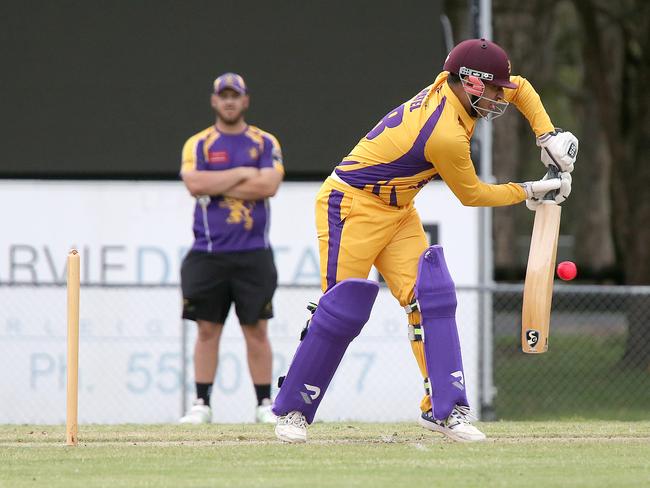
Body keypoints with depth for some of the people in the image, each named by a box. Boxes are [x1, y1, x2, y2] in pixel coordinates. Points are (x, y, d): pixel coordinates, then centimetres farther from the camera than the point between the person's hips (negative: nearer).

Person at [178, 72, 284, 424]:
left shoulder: (265, 143, 7)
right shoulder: (197, 144, 8)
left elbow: (269, 185, -10)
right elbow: (195, 184, -10)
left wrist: (216, 185, -8)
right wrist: (242, 174, -9)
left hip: (253, 253, 0)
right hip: (208, 253, 0)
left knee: (256, 329, 0)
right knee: (207, 329, 1)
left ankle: (264, 404, 4)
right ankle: (201, 404, 4)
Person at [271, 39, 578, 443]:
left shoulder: (451, 88, -4)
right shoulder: (446, 135, -29)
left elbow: (520, 88, 15)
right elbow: (472, 195, -12)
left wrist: (548, 134, 2)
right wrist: (530, 192, -2)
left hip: (397, 212, 9)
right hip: (353, 207, -9)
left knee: (431, 298, -6)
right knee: (343, 309, -12)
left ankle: (444, 408, -9)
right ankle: (292, 410, 1)